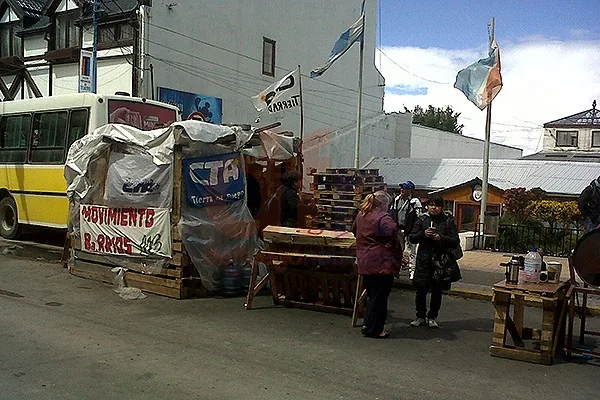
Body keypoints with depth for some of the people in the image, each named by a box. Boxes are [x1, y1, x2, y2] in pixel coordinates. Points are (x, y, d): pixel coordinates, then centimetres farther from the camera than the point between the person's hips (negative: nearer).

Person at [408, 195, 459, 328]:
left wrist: (440, 238, -18)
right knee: (421, 290, 0)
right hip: (424, 260, 1)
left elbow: (456, 241, -3)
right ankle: (421, 316, 17)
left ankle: (432, 317, 22)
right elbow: (411, 238, 3)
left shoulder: (448, 221, 1)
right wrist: (423, 234, -14)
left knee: (437, 291, 8)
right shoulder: (422, 219, 4)